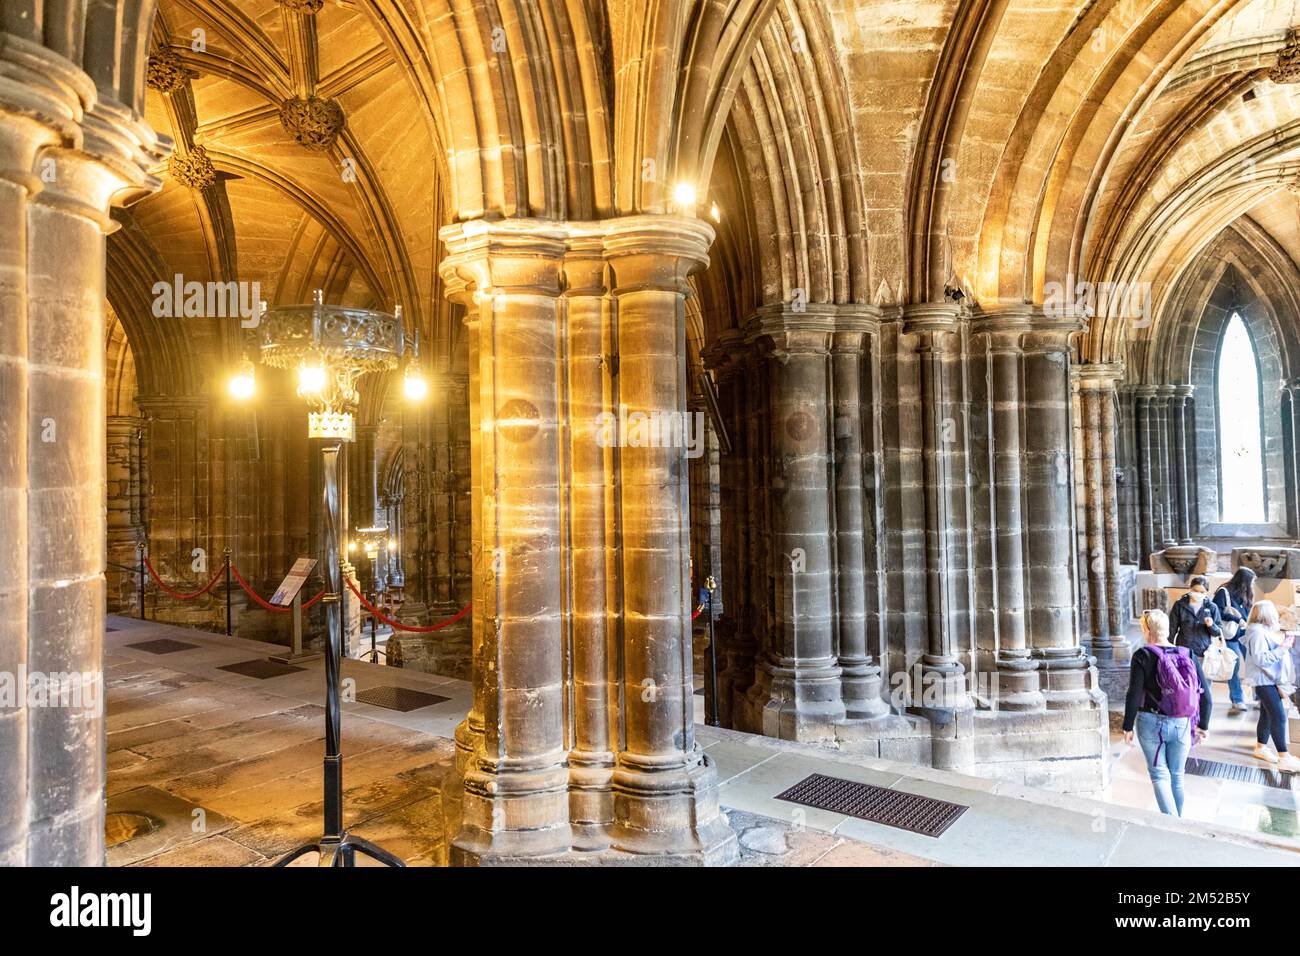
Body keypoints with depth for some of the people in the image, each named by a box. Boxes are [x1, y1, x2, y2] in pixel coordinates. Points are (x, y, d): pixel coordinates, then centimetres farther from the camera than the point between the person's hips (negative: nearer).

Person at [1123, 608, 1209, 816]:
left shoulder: (1142, 656, -11)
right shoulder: (1187, 655, 0)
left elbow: (1134, 695, -13)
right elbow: (1205, 695, 2)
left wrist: (1128, 727, -4)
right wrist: (1203, 725, 14)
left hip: (1151, 723, -4)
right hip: (1182, 726, 4)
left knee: (1159, 774, 6)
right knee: (1177, 775, 17)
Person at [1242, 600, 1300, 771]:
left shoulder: (1266, 630, 14)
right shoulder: (1257, 632, -18)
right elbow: (1260, 658, -24)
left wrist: (1284, 644, 10)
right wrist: (1282, 648, -22)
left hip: (1271, 679, 10)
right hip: (1264, 680, -10)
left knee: (1267, 714, 15)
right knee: (1279, 716, -13)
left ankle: (1261, 747, 25)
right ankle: (1284, 758, -12)